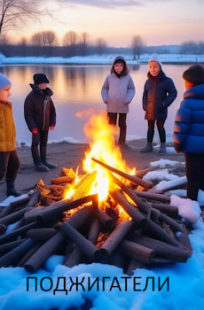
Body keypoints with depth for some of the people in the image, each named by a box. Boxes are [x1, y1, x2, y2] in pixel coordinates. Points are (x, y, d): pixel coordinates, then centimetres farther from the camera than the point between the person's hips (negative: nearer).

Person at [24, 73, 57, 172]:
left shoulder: (47, 96, 4)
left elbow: (52, 110, 12)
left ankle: (43, 161, 25)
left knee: (44, 143, 14)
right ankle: (37, 163, 5)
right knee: (35, 143, -2)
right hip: (36, 125, -6)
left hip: (45, 125, 6)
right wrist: (32, 126, -22)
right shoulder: (31, 97, -14)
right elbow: (28, 113, -16)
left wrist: (52, 122, 1)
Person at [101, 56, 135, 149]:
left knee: (122, 125, 11)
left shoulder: (127, 77, -3)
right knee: (111, 125, 10)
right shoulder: (109, 77, -2)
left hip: (123, 106, 0)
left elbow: (132, 89, 6)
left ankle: (121, 142, 23)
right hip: (111, 106, 0)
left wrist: (129, 98, -11)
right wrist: (105, 98, -7)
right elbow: (104, 88, 9)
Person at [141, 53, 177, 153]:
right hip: (149, 110, 4)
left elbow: (173, 93, -6)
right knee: (150, 127, 12)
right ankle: (149, 146, 22)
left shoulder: (167, 81, -7)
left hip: (160, 110, -4)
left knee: (160, 127, 3)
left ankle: (163, 146, 16)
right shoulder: (148, 82, 7)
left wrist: (165, 104, -16)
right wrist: (144, 105, 4)